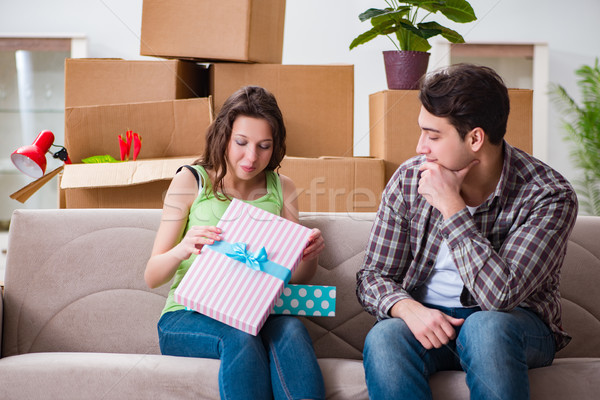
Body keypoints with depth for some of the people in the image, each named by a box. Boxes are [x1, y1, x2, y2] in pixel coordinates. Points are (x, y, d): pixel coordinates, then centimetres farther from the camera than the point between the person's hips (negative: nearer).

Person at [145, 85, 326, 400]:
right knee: (240, 336, -36)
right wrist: (182, 250, -26)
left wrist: (310, 255, -11)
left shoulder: (281, 189, 10)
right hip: (188, 317, -2)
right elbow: (152, 277, -3)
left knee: (290, 328, -32)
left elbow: (296, 277, 13)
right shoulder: (190, 181, 0)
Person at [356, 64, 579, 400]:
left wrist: (451, 205, -24)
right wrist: (408, 308, -22)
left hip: (514, 325, -2)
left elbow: (500, 295, -26)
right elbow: (373, 275, 1)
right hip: (424, 318, 2)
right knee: (383, 339, -31)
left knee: (486, 326, -37)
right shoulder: (409, 179, -4)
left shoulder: (549, 195, -15)